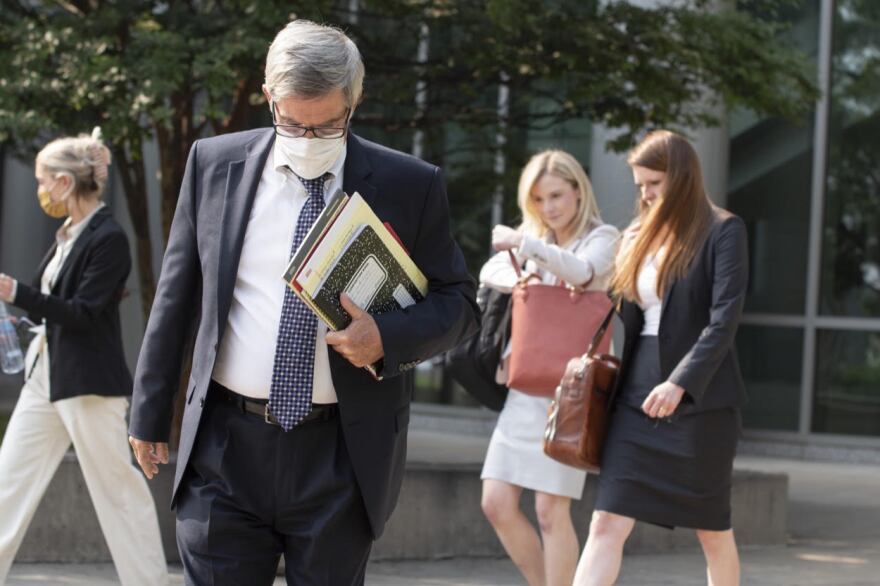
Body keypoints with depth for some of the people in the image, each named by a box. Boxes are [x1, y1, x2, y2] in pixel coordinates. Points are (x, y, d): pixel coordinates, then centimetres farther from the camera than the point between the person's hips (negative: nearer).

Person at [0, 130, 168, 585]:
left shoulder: (108, 239, -14)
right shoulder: (68, 235, 12)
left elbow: (83, 313, -20)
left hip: (87, 383, -9)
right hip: (46, 376, 9)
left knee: (117, 488, -2)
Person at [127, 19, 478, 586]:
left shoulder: (410, 186, -2)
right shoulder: (214, 164, 3)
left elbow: (459, 303, 4)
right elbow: (177, 294, 10)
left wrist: (388, 337, -16)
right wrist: (151, 411, 11)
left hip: (343, 454, -1)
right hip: (225, 446, 1)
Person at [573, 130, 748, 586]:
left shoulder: (723, 232, -4)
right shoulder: (638, 237, 14)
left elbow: (724, 320, -14)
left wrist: (680, 383, -24)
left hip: (700, 401, -5)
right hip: (636, 398, 5)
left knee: (712, 530, 8)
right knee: (607, 523, -6)